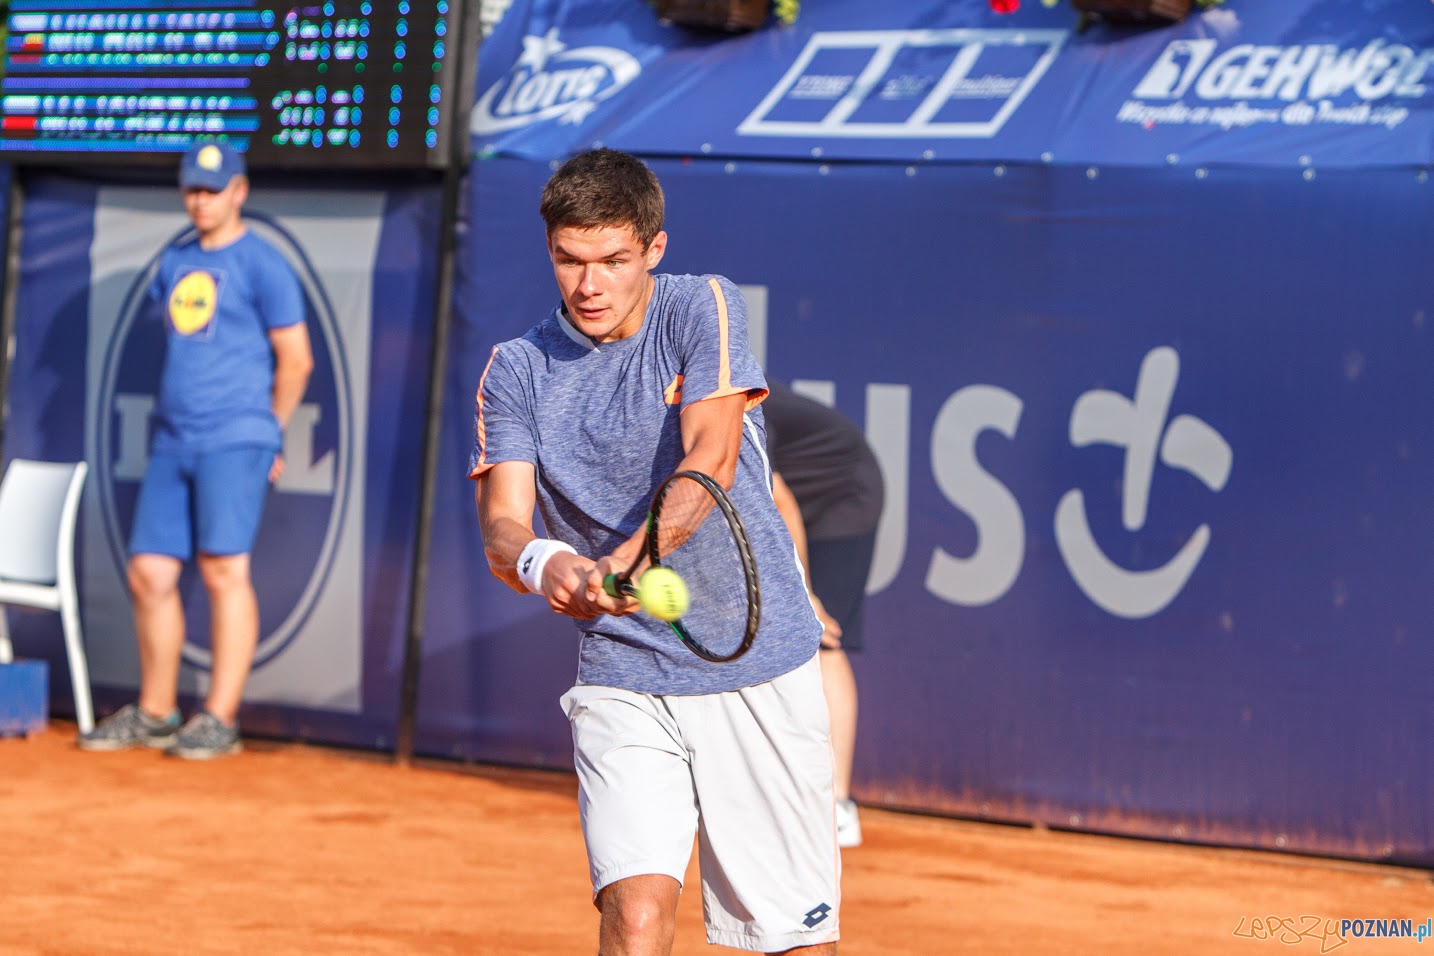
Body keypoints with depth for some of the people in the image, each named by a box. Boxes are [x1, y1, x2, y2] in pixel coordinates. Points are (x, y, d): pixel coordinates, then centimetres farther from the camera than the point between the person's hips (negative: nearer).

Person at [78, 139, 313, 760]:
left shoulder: (261, 263, -3)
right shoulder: (175, 261, 17)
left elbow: (295, 359, -3)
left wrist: (265, 435, 2)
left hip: (233, 443, -7)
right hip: (171, 445, 7)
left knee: (223, 569, -12)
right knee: (149, 573, 5)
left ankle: (220, 720, -10)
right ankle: (153, 714, 15)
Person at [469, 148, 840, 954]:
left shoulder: (703, 308, -3)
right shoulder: (517, 372, 3)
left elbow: (711, 461, -18)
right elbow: (500, 524, -7)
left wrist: (620, 564, -35)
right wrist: (540, 562, -33)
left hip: (757, 671, -1)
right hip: (622, 676, 1)